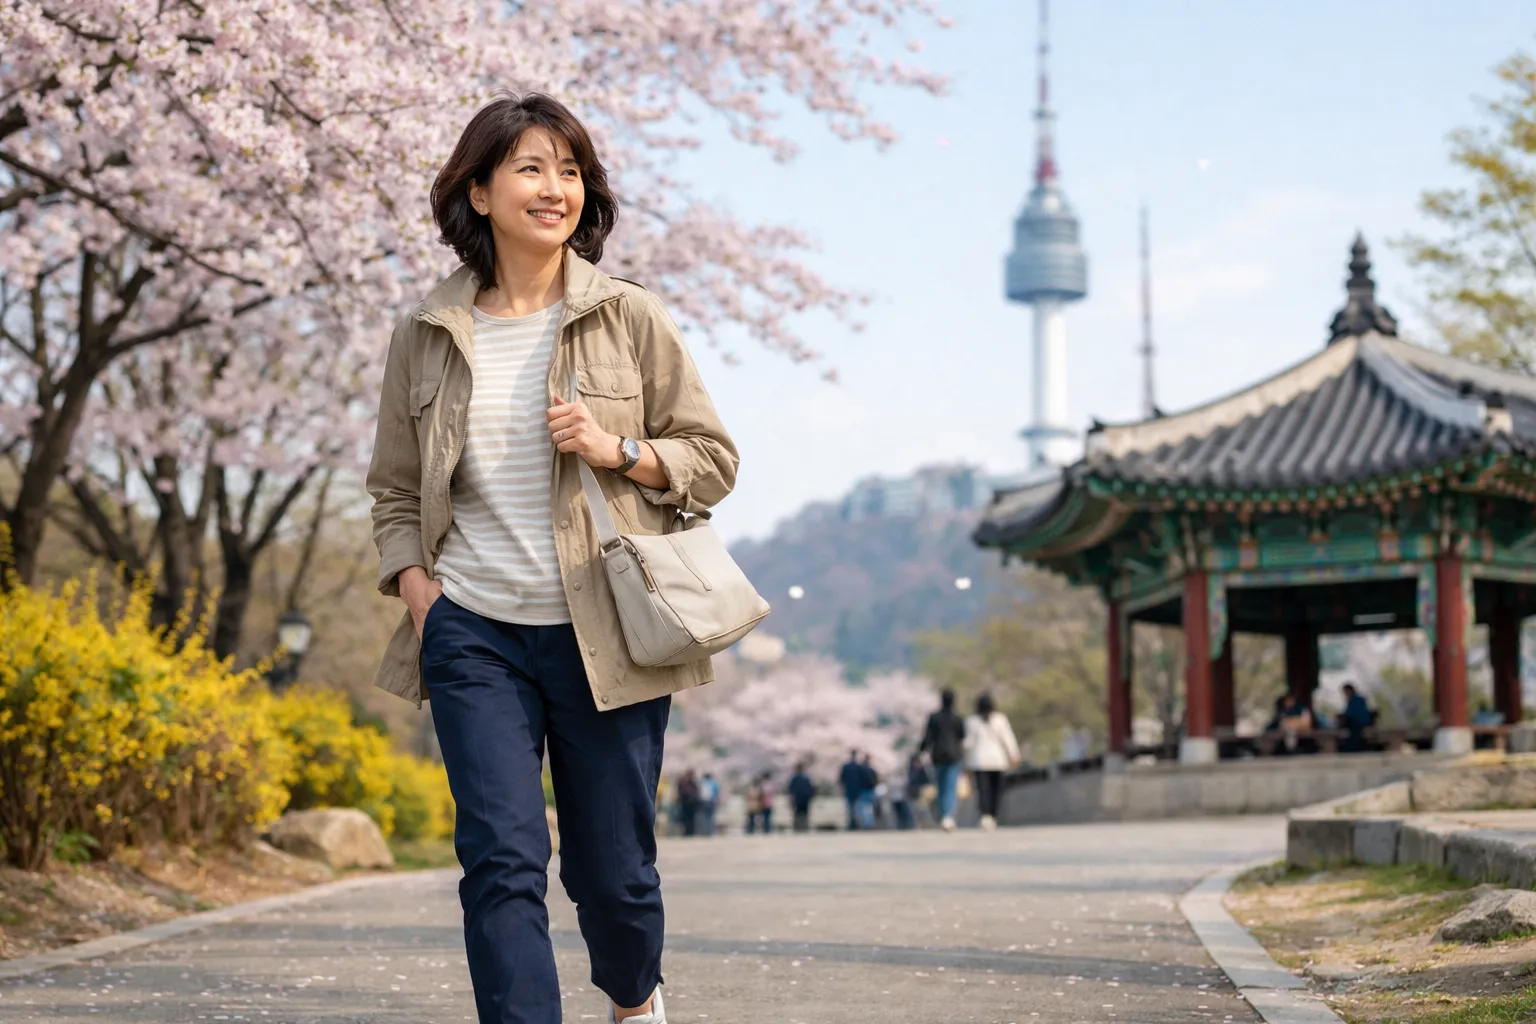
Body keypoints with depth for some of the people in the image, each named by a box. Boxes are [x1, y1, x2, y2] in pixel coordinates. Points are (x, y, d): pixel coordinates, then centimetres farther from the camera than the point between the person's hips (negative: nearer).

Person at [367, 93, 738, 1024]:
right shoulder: (427, 334, 6)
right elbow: (394, 488, 15)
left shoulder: (631, 319, 1)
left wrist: (619, 451, -12)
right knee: (502, 860, -10)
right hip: (474, 633, 1)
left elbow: (713, 461, 6)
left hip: (606, 634, -1)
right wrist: (414, 583, -1)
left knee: (613, 868, 8)